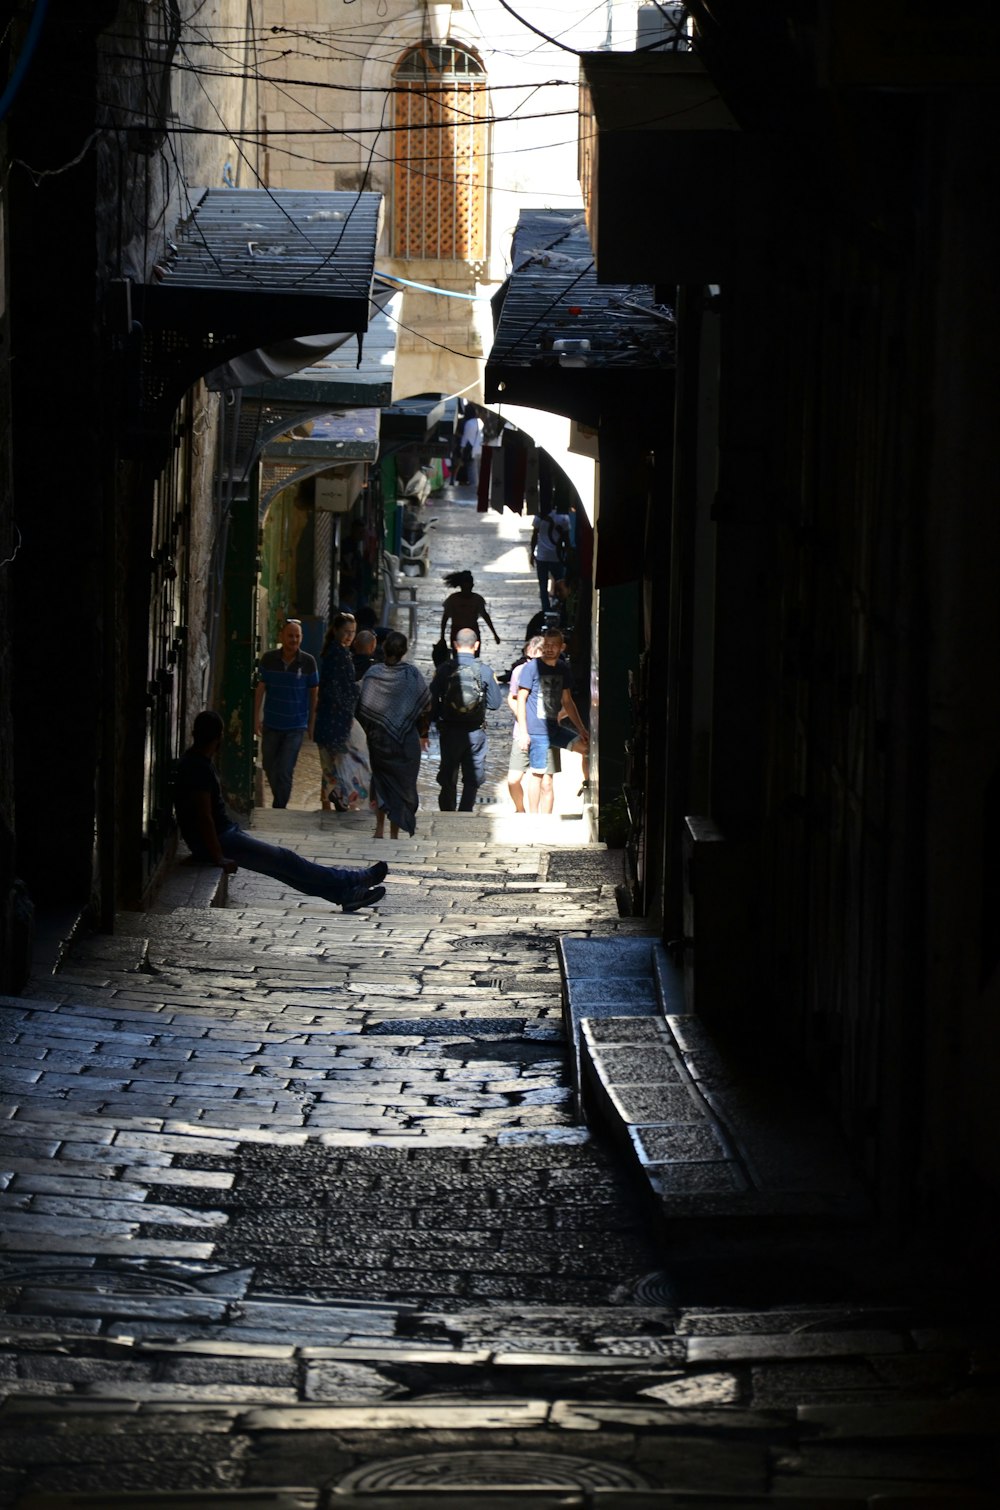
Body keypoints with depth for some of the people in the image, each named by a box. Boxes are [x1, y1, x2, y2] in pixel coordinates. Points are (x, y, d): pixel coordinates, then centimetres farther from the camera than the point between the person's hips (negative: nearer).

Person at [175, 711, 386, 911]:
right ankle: (348, 882, -2)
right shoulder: (199, 768, -21)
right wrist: (219, 858, -25)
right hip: (219, 841, -10)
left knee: (281, 861, 5)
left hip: (226, 833, 10)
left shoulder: (195, 762, 12)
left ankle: (343, 893, 3)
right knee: (283, 859, -8)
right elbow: (204, 817, -25)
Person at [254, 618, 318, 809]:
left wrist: (312, 723, 4)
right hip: (272, 723, 2)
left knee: (285, 771, -7)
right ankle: (279, 802, 35)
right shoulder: (268, 659, -5)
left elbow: (313, 693, 2)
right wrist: (256, 718, -2)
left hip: (296, 726, -2)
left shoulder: (308, 662, -7)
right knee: (269, 766, 14)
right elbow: (260, 688, 1)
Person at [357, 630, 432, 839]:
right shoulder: (412, 675, -10)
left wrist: (369, 729, 11)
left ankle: (380, 828, 16)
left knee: (381, 781, 19)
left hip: (378, 738, 1)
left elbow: (361, 705, -5)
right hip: (406, 741, -1)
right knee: (402, 783, 8)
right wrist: (423, 733, 9)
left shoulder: (373, 673, -9)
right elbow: (427, 706, -5)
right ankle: (395, 833, 9)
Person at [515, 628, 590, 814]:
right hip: (536, 731, -6)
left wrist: (581, 729, 12)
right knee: (538, 774, -4)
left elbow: (567, 701, 17)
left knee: (586, 746, -8)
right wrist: (523, 731, -13)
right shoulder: (532, 668, -7)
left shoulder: (563, 669, 10)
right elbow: (521, 699, -7)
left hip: (555, 729, 6)